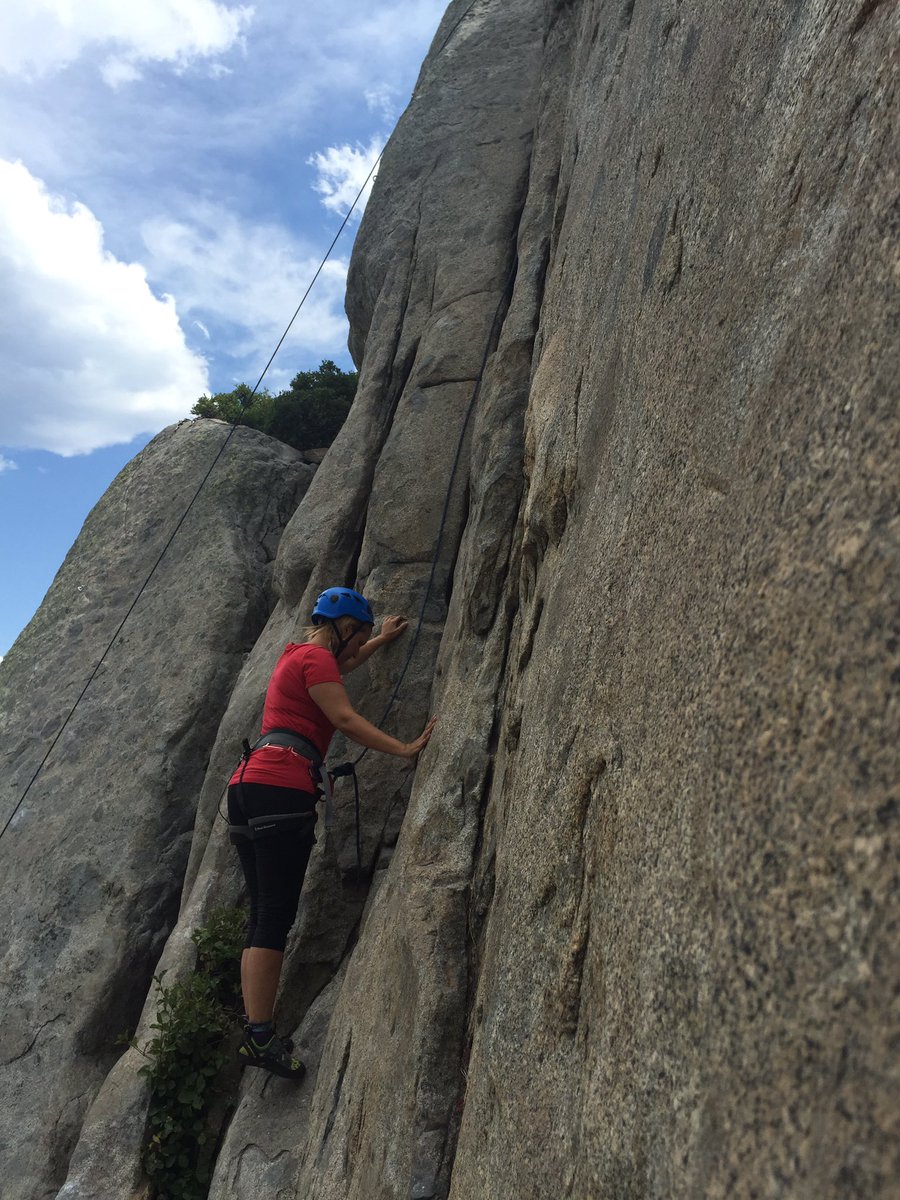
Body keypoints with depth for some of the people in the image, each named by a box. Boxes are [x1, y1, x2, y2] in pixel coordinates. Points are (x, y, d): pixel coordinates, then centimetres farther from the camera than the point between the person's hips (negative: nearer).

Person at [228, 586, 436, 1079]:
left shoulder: (298, 654, 27)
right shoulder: (315, 657, -1)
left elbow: (343, 663, 48)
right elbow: (345, 718, -11)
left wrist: (383, 639, 59)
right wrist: (404, 749, -12)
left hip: (247, 785, 10)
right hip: (281, 787, -10)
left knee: (264, 917, 7)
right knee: (276, 916, -11)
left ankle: (255, 1033, 7)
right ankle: (260, 1036, -11)